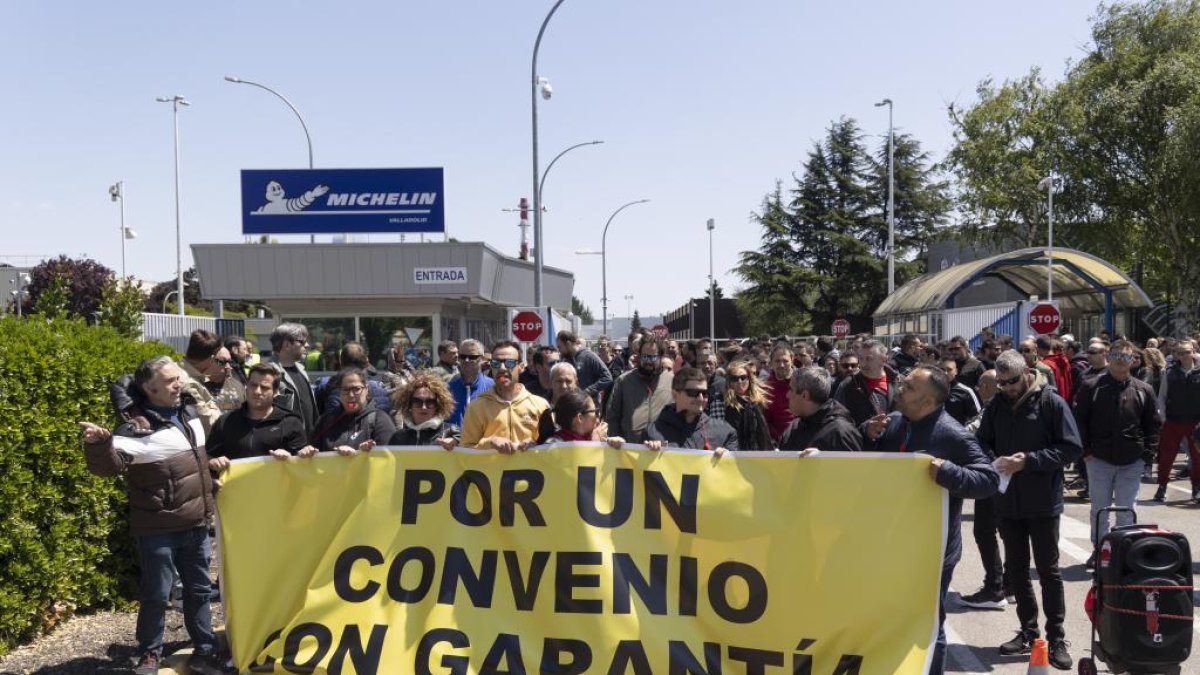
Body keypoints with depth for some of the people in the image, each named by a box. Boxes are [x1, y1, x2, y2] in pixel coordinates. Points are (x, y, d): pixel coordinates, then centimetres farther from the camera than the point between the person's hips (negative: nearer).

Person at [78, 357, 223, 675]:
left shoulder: (190, 414, 7)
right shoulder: (137, 428, -16)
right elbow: (110, 464, -33)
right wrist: (99, 444, -49)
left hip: (196, 524, 7)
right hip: (158, 528, -6)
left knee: (199, 589, 14)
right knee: (157, 595, 3)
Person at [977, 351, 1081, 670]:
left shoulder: (1052, 403, -10)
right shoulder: (996, 405, 4)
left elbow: (1071, 448, -13)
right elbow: (983, 442, 11)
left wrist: (1029, 460, -22)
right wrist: (993, 460, -11)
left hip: (1042, 502, -5)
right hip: (1007, 501, 5)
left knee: (1048, 571, 4)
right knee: (1017, 569, 13)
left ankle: (1056, 639, 13)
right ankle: (1028, 632, 25)